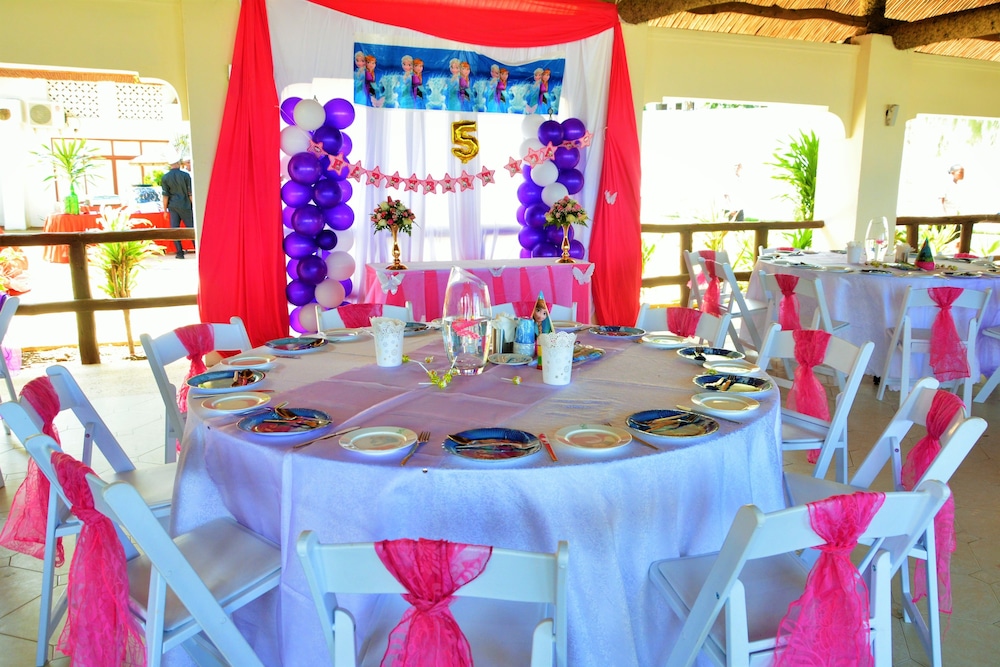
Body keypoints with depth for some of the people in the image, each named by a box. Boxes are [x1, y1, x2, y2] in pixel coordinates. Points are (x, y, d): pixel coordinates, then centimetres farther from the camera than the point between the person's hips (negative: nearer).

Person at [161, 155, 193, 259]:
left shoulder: (165, 177, 0)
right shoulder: (185, 175, -5)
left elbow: (165, 195, -1)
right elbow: (190, 193, -4)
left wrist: (165, 210, 5)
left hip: (173, 207, 2)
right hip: (185, 206, -1)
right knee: (191, 227, 5)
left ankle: (180, 252, 2)